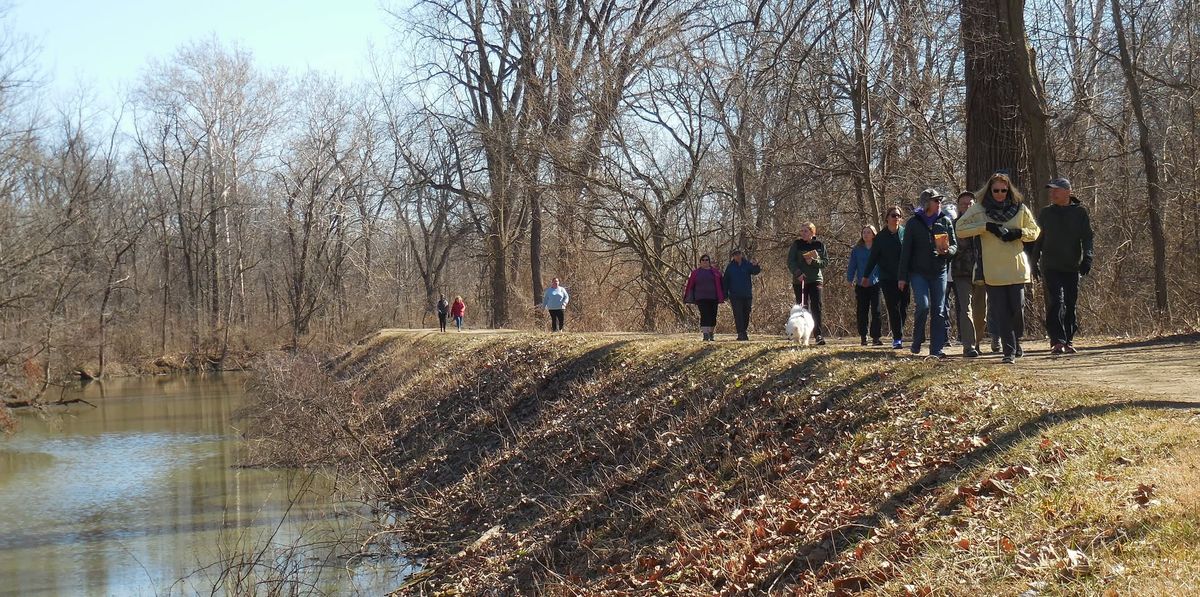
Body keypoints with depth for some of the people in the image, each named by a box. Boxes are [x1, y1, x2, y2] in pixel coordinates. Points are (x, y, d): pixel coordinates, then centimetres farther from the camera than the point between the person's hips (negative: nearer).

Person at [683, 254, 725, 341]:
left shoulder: (716, 272, 10)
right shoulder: (695, 273, 8)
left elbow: (720, 285, 10)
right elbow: (690, 286, 7)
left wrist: (722, 297, 5)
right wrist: (689, 298, 2)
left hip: (713, 298, 2)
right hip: (701, 298, -2)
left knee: (713, 316, 2)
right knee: (704, 316, -12)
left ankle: (711, 335, 17)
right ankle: (705, 335, -17)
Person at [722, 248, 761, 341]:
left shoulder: (747, 264, 3)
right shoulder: (730, 267, 4)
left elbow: (755, 272, -11)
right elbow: (726, 281, 7)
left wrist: (755, 266, -34)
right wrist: (725, 295, 2)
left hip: (747, 295, 1)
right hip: (735, 296, -1)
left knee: (746, 315, 7)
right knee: (738, 315, -7)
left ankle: (744, 333, 19)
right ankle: (741, 334, -9)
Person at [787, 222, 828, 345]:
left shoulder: (820, 245, 6)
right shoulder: (796, 245, 3)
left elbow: (825, 261, 3)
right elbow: (790, 262, -2)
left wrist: (813, 261, -14)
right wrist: (798, 273, -17)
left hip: (815, 280, 0)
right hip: (799, 280, 0)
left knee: (816, 307, -9)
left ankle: (819, 335, -12)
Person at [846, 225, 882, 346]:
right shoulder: (857, 250, 7)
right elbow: (852, 266, 7)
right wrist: (850, 279, -2)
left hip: (876, 284, -1)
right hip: (861, 285, 1)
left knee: (876, 311, -4)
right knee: (862, 311, 4)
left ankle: (876, 337, -2)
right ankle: (863, 337, 11)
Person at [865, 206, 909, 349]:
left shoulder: (906, 234, 2)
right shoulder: (881, 237, 4)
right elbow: (873, 257, 9)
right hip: (887, 278, 0)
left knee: (903, 308, 4)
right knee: (893, 308, -3)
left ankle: (898, 335, 21)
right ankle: (897, 338, -1)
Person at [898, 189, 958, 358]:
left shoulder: (945, 221, 8)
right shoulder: (914, 222, 2)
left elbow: (955, 245, 12)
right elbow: (905, 250, 3)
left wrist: (947, 251, -13)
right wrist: (903, 276, -1)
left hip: (939, 272, 2)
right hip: (918, 272, -2)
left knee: (938, 310, 0)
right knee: (923, 305, -18)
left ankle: (937, 349, 3)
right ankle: (917, 341, 3)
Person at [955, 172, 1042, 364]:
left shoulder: (1020, 208, 6)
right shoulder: (979, 209, 2)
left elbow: (1035, 231, 14)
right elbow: (960, 229, -5)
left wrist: (1019, 233, -7)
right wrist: (986, 226, -14)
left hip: (1017, 268, 1)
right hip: (993, 270, -1)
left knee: (1018, 308, -2)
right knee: (1001, 312, -1)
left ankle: (1016, 342, 22)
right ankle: (1009, 350, 4)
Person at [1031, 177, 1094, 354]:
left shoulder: (1080, 212, 4)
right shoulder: (1045, 213, 9)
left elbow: (1087, 237, 1)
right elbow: (1037, 239, 15)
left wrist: (1087, 258, -12)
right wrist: (1034, 262, 12)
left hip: (1072, 267, 1)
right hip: (1050, 266, 0)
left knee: (1071, 305, 5)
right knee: (1055, 302, -13)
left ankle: (1068, 341, 14)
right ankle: (1057, 341, -17)